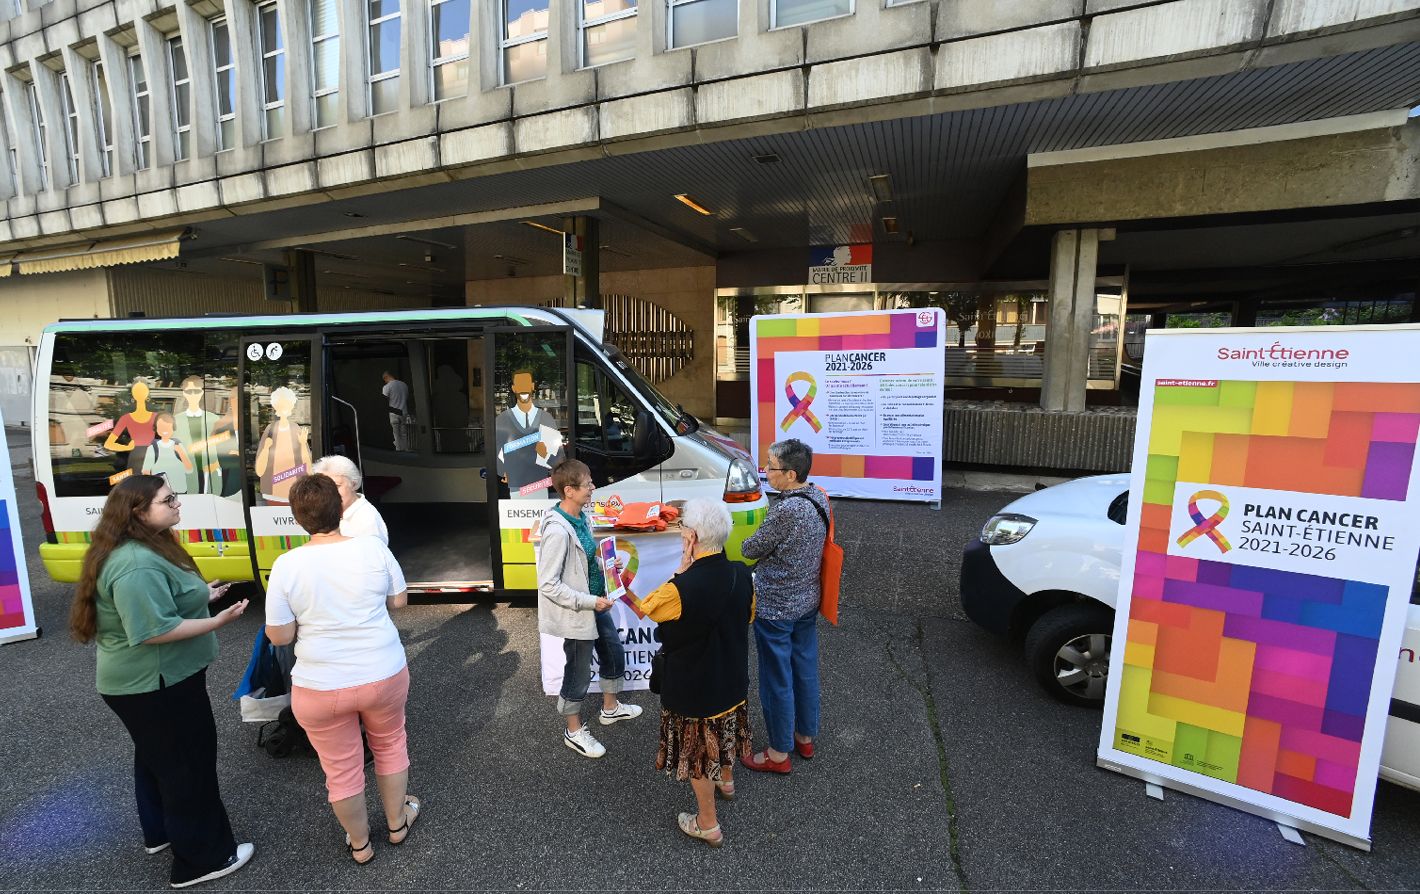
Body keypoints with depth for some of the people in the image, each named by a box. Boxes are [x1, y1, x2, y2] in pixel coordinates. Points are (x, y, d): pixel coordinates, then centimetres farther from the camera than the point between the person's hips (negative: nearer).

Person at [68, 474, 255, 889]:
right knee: (188, 765, 3)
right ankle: (201, 859, 18)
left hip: (147, 680, 11)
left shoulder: (143, 550, 5)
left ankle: (160, 831, 46)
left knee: (156, 756, 26)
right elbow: (153, 630, -32)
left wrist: (199, 596, 17)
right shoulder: (137, 564, -29)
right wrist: (216, 621, -27)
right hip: (156, 684, -11)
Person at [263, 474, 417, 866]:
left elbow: (279, 636, -8)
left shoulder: (286, 565, -14)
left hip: (321, 687, -1)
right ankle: (397, 822, 45)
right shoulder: (373, 548, -12)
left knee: (341, 767, 20)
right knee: (390, 744, 26)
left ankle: (360, 844, 41)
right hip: (383, 675, 1)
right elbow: (399, 601, -1)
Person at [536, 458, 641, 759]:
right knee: (579, 672, 11)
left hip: (595, 603, 9)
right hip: (576, 612, -9)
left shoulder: (581, 516, -3)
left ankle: (610, 707, 49)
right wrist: (590, 601, -23)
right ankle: (574, 731, 37)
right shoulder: (557, 531, -29)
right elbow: (548, 585, -26)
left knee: (614, 652, 25)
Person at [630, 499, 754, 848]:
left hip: (693, 688, -6)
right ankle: (726, 781, 59)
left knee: (697, 751, 18)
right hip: (733, 679, 6)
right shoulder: (741, 574, -16)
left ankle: (708, 825, 38)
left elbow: (646, 607, -14)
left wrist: (682, 570, -20)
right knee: (725, 730, 32)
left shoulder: (682, 588, -36)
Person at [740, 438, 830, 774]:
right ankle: (805, 737, 41)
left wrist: (749, 544, 3)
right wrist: (769, 542, 2)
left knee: (777, 680, 9)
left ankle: (779, 753, 27)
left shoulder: (786, 510, -29)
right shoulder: (819, 499, -2)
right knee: (805, 670, 22)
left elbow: (749, 549, -16)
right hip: (807, 603, 8)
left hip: (776, 609, -8)